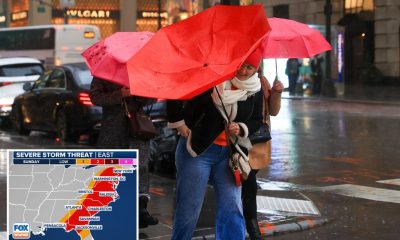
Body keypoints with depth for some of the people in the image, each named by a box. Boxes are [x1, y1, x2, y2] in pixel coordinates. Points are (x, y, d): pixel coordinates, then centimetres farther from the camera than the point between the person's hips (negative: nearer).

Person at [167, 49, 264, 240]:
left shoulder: (255, 91, 4)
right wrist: (178, 122, -7)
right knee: (189, 209, 1)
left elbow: (257, 122, 15)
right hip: (198, 149, -4)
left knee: (232, 209, -2)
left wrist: (241, 129, -6)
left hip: (229, 153, 4)